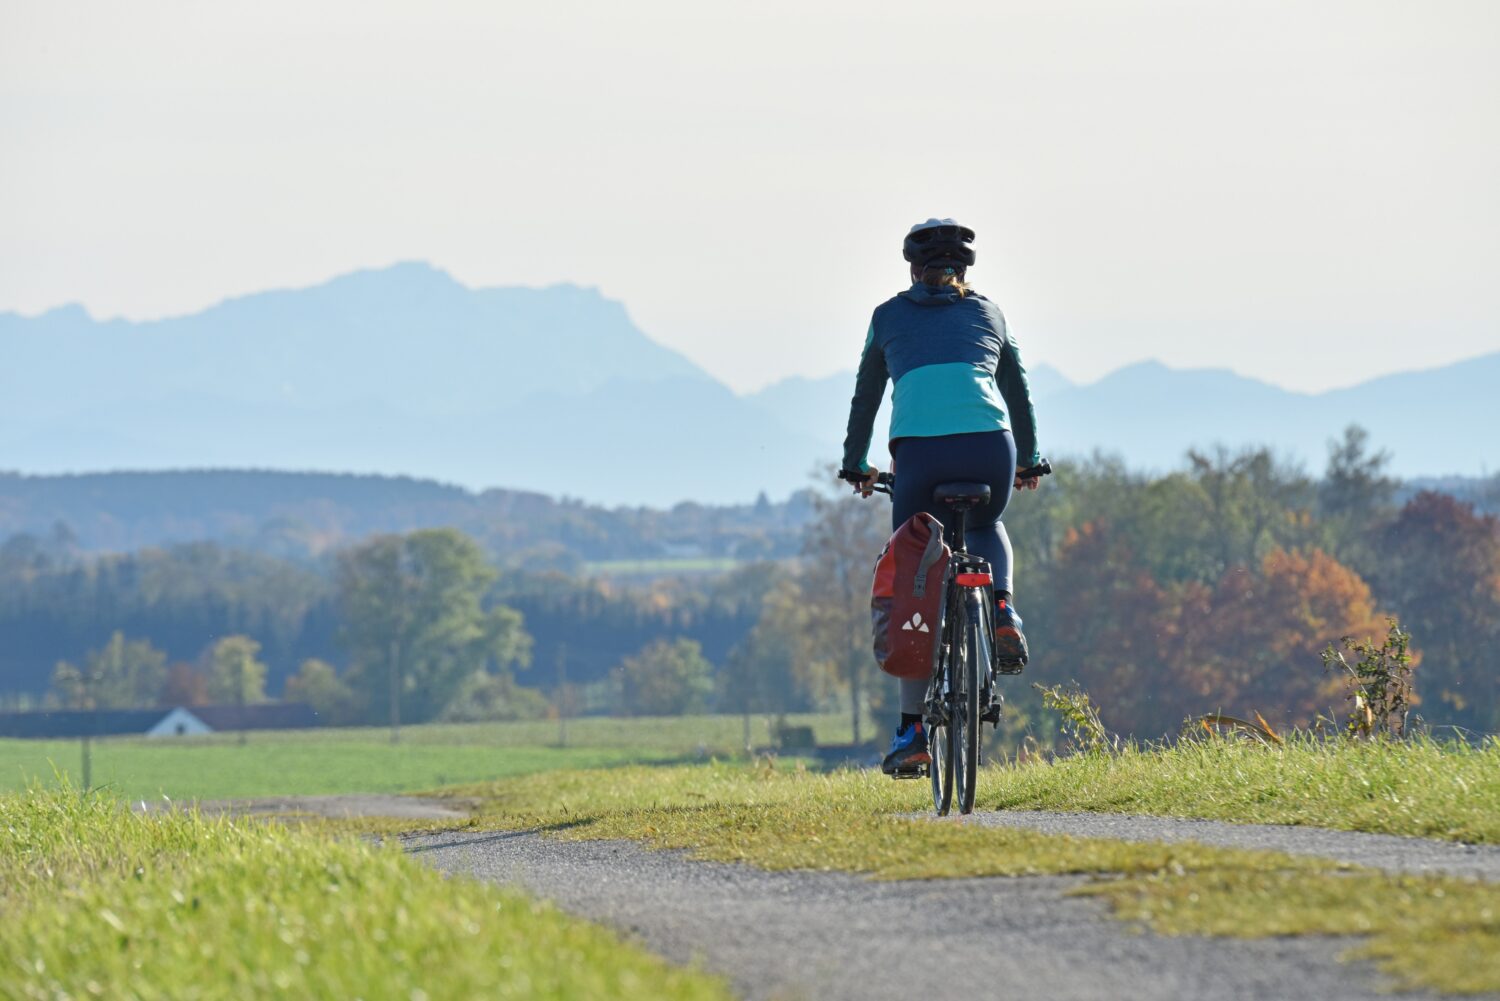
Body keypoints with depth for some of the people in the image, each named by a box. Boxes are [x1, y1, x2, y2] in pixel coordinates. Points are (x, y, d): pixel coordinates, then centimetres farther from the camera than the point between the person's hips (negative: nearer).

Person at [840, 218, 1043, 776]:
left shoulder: (890, 316, 20)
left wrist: (856, 463, 41)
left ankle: (912, 730, 9)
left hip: (919, 454, -2)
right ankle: (1003, 613, 5)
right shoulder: (986, 313, 23)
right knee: (986, 528, 36)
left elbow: (866, 396, 27)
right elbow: (1018, 392, 32)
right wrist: (1028, 460, 46)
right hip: (991, 448, 2)